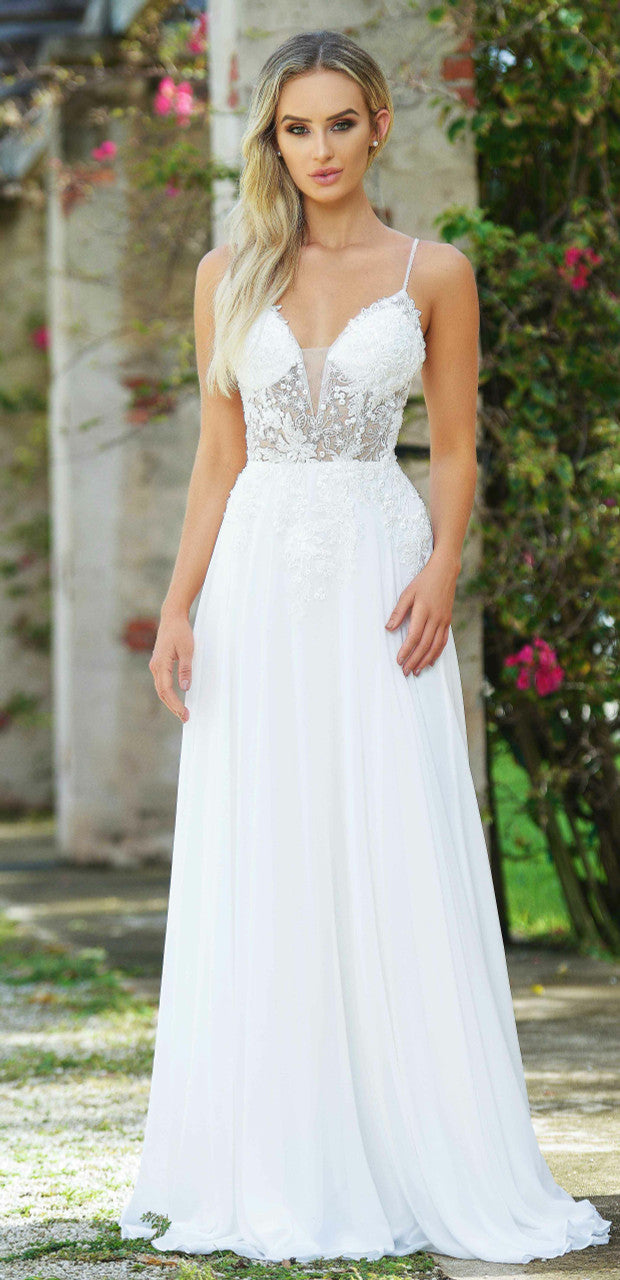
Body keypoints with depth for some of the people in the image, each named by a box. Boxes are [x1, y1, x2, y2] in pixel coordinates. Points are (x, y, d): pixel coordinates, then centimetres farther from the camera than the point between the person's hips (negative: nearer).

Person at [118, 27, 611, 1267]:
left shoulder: (434, 272, 4)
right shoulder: (229, 274, 8)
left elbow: (456, 450, 6)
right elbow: (219, 459, 10)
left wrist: (440, 572, -11)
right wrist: (178, 607, 2)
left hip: (377, 575, -2)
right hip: (261, 580, 2)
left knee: (398, 872, -4)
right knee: (259, 878, 2)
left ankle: (424, 1165, 4)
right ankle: (275, 1173, 9)